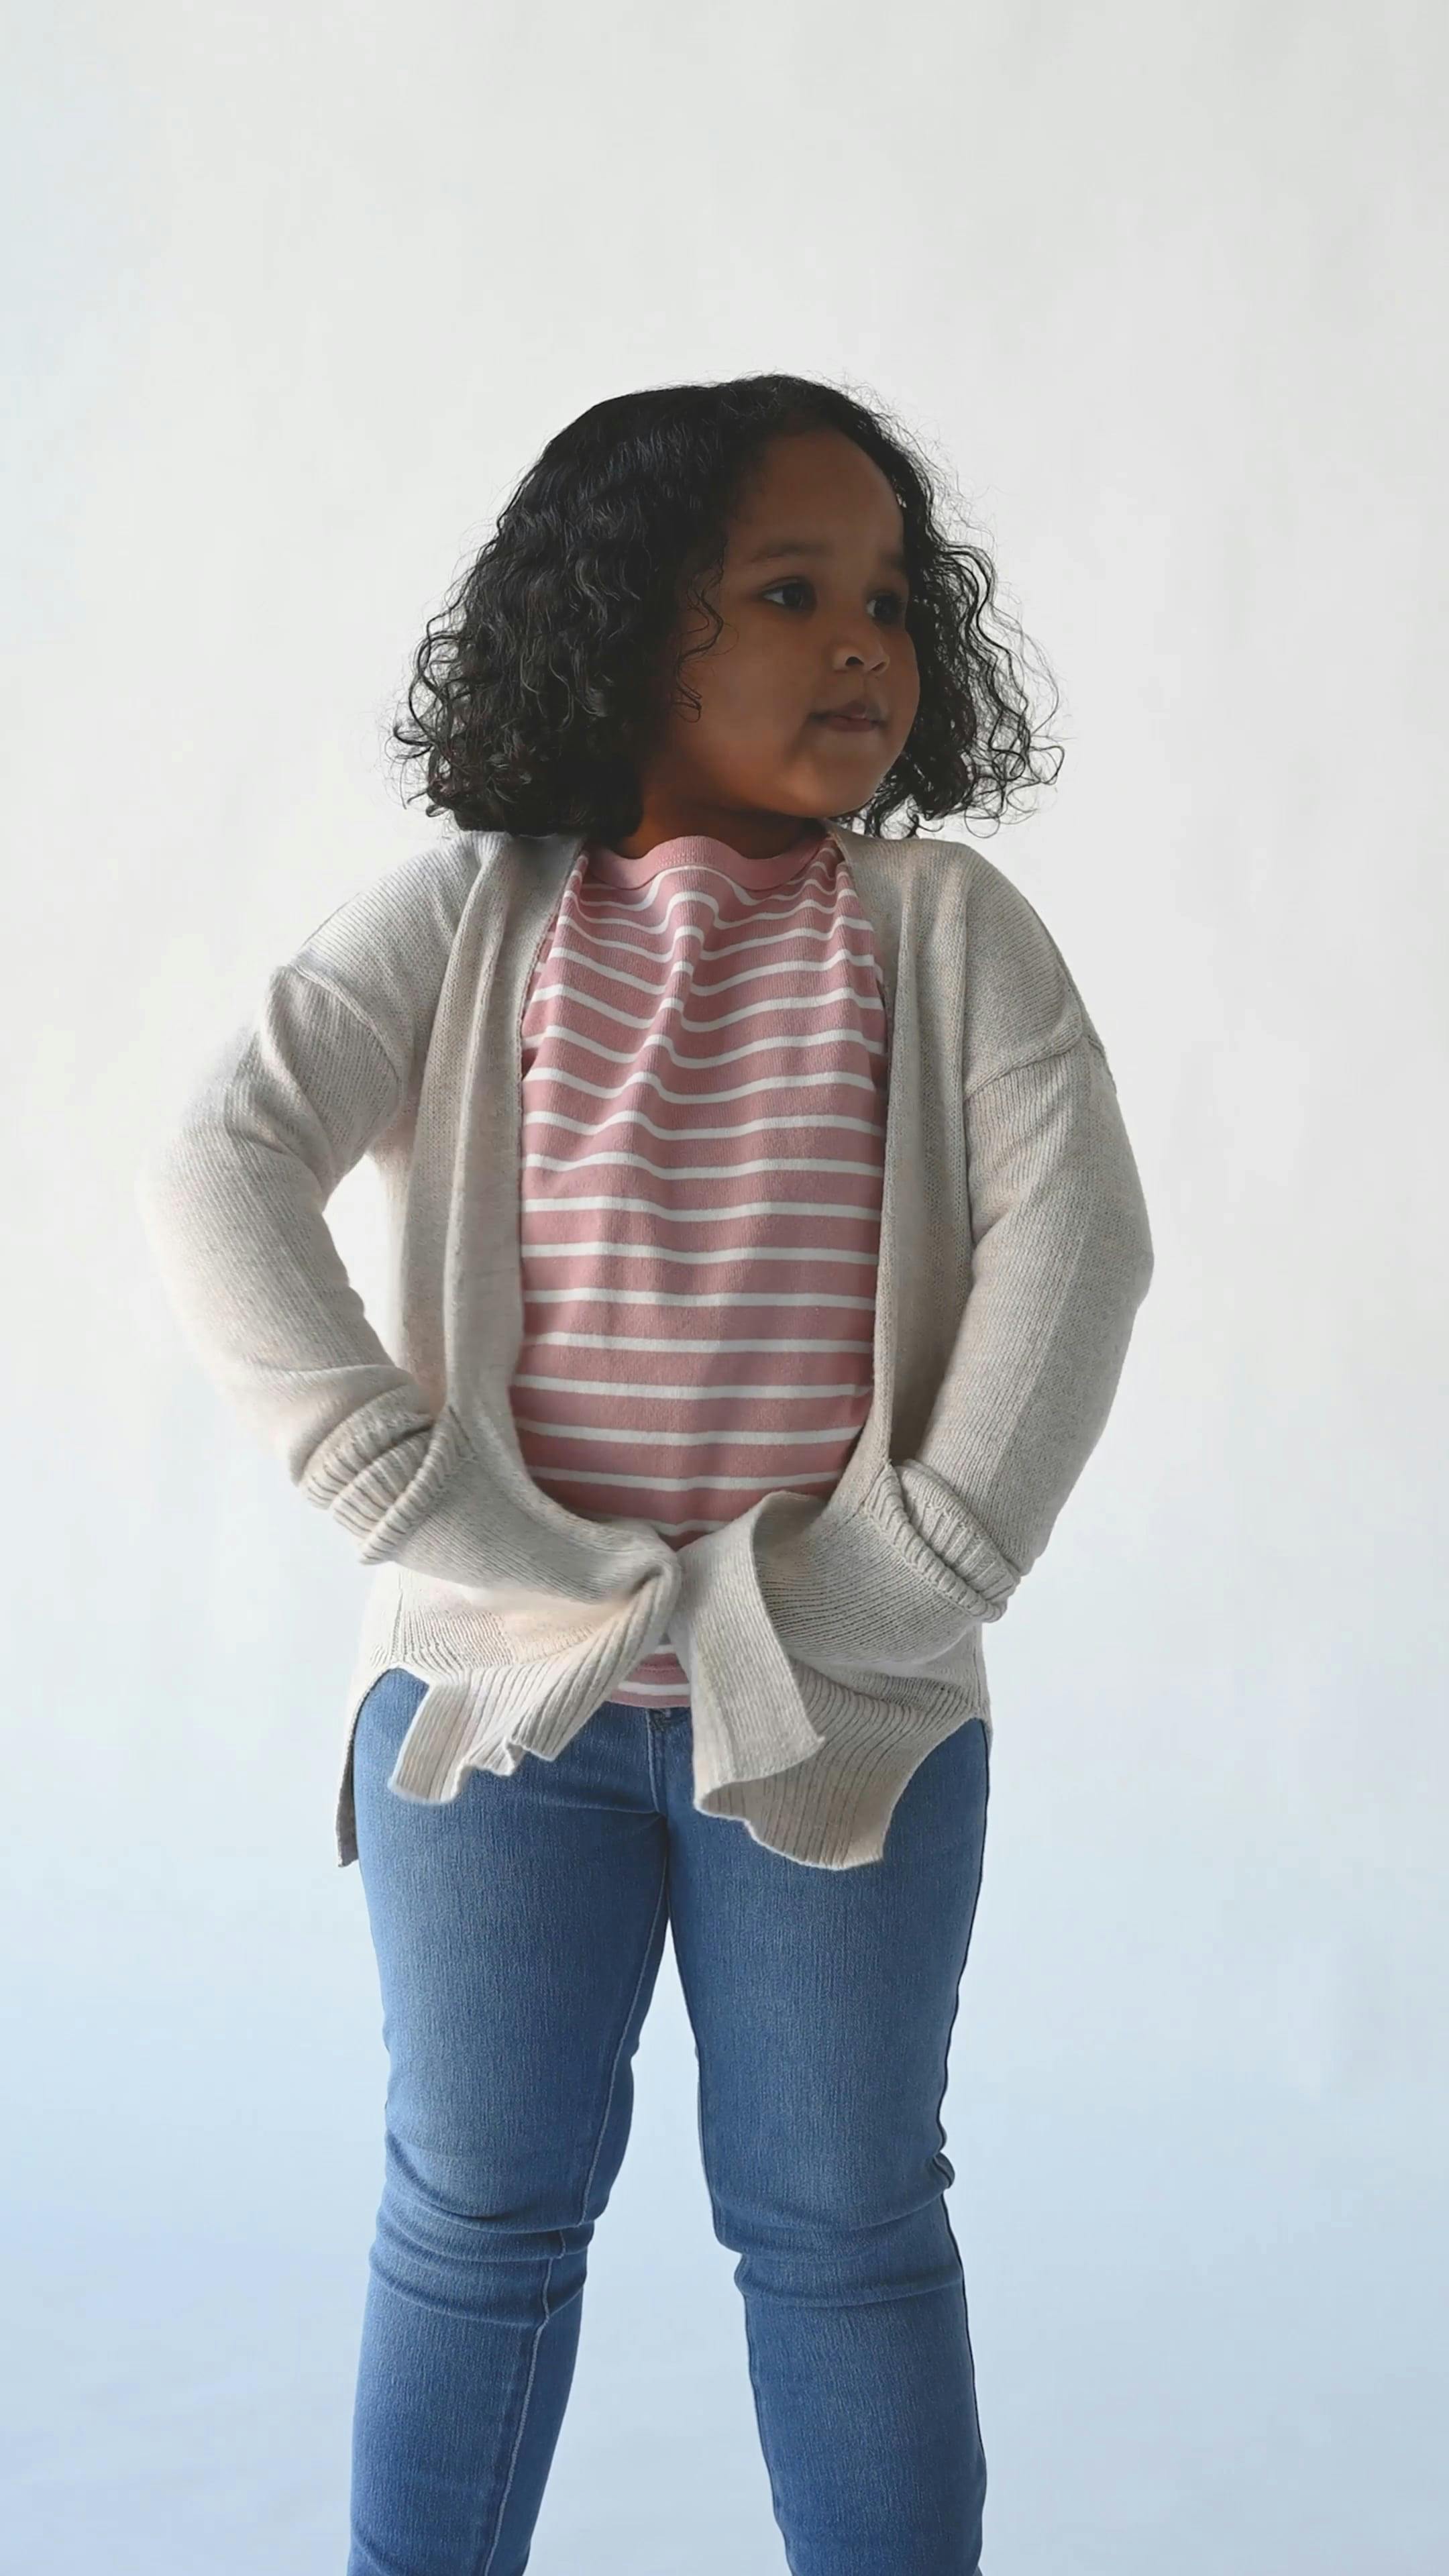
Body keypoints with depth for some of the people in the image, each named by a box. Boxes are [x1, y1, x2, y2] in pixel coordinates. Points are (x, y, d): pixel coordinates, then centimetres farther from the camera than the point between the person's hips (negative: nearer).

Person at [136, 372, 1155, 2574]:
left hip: (842, 1709, 0)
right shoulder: (470, 917, -1)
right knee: (483, 2214, 14)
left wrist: (924, 1573, -18)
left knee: (848, 2227, 13)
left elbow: (1077, 1230, -10)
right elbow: (219, 1174, -11)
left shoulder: (945, 927, 0)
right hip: (502, 1685, 0)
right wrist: (416, 1501, -19)